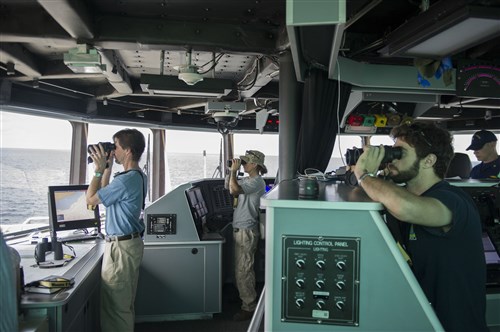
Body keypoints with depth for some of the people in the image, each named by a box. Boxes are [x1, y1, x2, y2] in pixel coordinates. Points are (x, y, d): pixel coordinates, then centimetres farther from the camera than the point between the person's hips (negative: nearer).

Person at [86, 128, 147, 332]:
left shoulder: (126, 180, -23)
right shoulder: (138, 176, 9)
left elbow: (91, 199, -14)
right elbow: (105, 195, 19)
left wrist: (99, 170, -8)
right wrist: (107, 168, 12)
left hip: (121, 246, -10)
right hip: (129, 242, 10)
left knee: (115, 305, 2)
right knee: (125, 303, 22)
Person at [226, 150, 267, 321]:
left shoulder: (257, 181, -16)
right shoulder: (247, 180, 14)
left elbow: (234, 189, -28)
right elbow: (231, 189, 16)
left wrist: (234, 171, -17)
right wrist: (231, 172, 8)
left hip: (246, 231, -10)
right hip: (240, 229, 10)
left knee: (242, 271, -6)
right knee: (245, 269, 20)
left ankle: (249, 308, 4)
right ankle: (250, 298, 34)